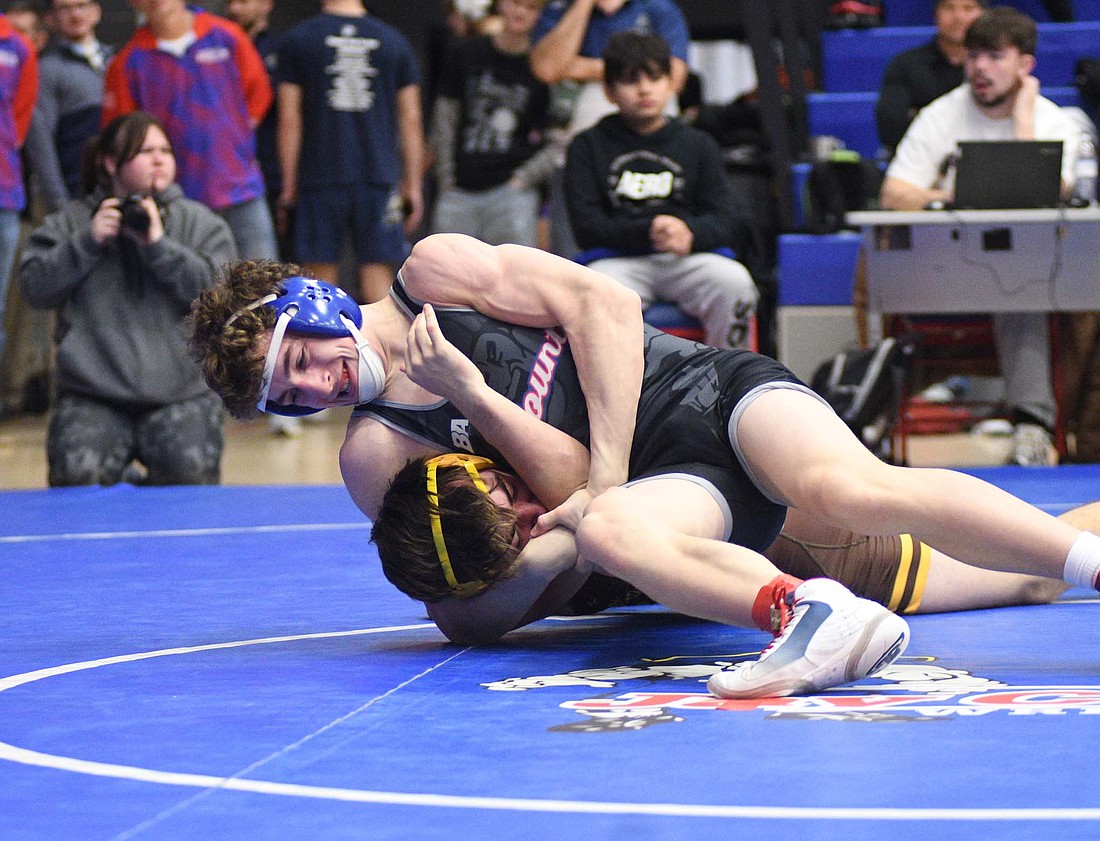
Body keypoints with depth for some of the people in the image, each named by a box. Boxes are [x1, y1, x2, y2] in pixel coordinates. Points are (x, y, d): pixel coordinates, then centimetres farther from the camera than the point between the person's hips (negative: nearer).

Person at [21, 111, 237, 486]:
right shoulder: (70, 222, 11)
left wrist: (159, 245, -12)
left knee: (193, 473, -25)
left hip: (180, 392, 0)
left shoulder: (200, 223, 9)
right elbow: (35, 286, 2)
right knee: (76, 475, -25)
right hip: (92, 397, 0)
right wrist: (87, 242, -9)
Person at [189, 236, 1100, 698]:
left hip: (709, 389, -1)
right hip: (674, 483, 1)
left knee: (847, 488, -33)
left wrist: (607, 474, -12)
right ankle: (809, 608, -63)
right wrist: (470, 396, -12)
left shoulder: (433, 269, 3)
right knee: (608, 533, -36)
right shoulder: (374, 452, 8)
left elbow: (606, 303, -4)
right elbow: (563, 495, 3)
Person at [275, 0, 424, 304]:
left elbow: (290, 120, -1)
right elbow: (411, 121, 7)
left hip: (320, 177, -1)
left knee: (320, 271, 6)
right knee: (378, 269, 1)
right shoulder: (394, 41, 7)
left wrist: (289, 183, 5)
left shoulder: (297, 40, 1)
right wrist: (413, 185, 13)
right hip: (379, 175, 1)